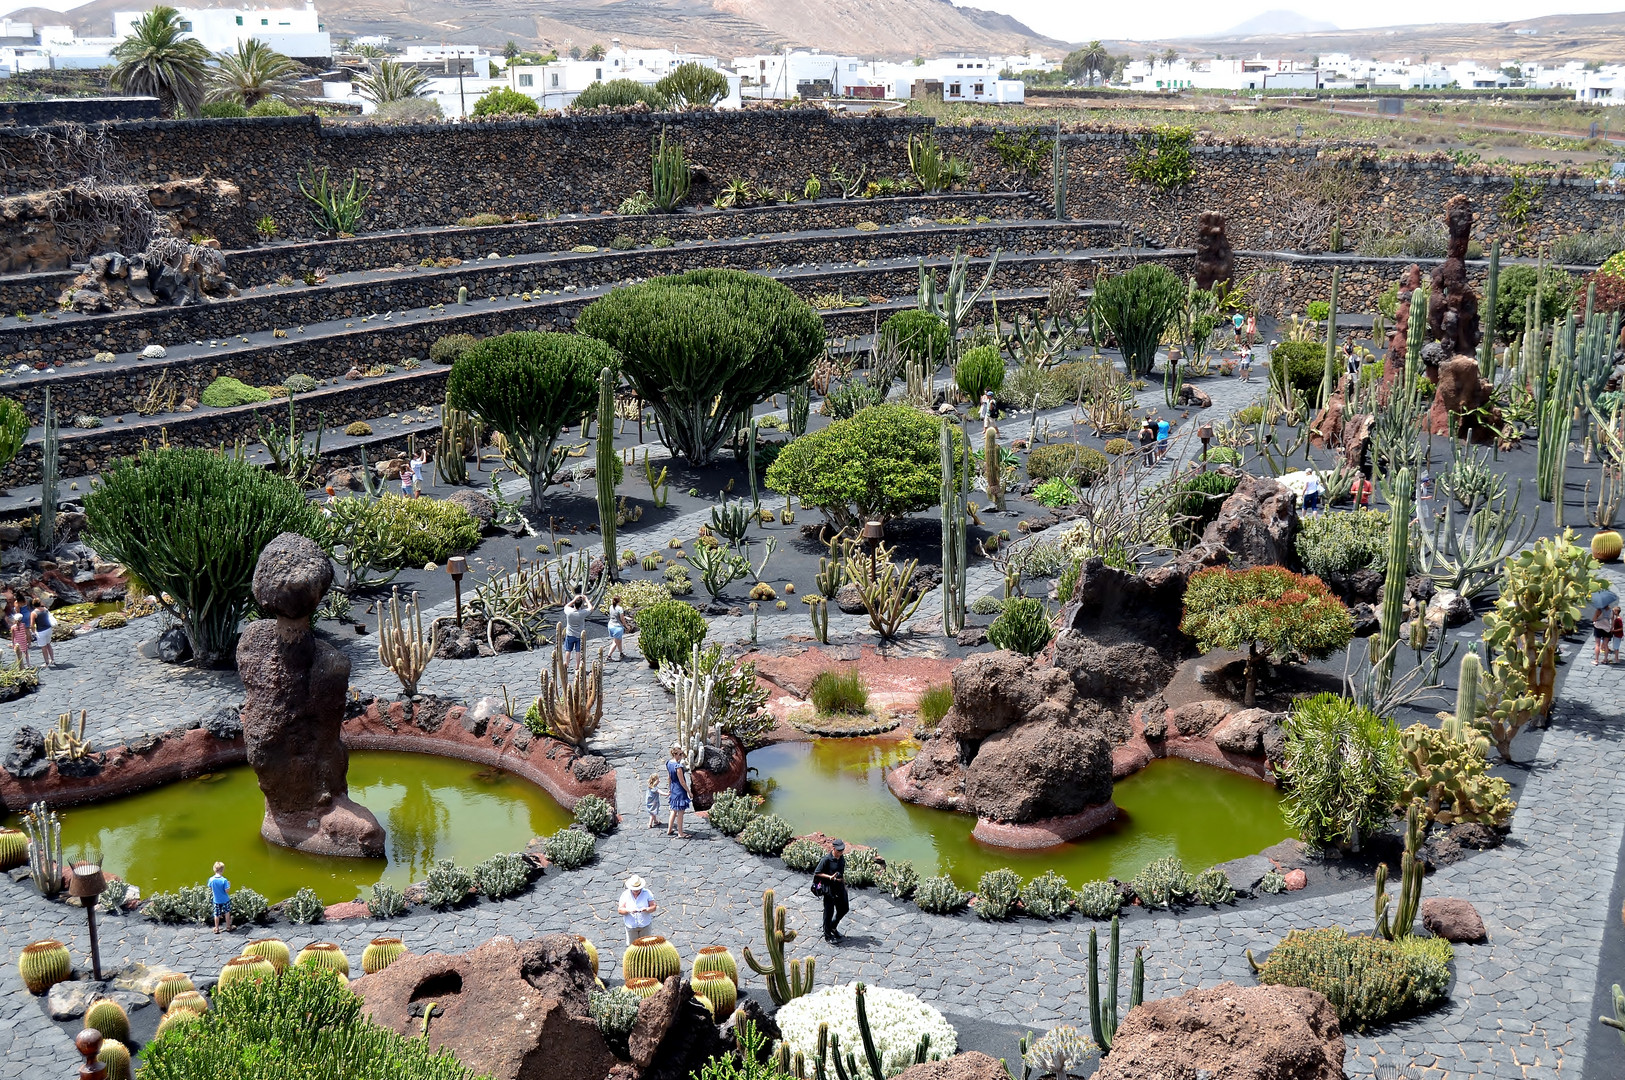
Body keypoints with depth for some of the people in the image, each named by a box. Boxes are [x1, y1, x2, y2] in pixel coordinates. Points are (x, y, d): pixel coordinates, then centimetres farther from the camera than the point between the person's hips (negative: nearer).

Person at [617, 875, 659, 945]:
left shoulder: (647, 893, -4)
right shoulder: (625, 895, -3)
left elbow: (654, 907, -6)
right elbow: (620, 910, -7)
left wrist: (647, 909, -28)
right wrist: (629, 910, -28)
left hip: (645, 925, 0)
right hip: (631, 926, 0)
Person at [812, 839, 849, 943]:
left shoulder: (842, 858, 2)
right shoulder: (826, 859, -19)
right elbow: (817, 873, -13)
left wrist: (844, 884, 18)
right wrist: (829, 877, -23)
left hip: (840, 887, 7)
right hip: (829, 888, -7)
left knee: (843, 909, 15)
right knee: (829, 912, 4)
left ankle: (833, 927, 39)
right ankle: (827, 936, 18)